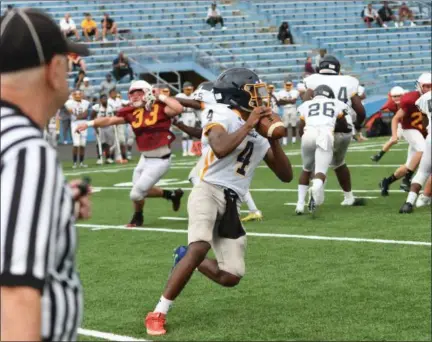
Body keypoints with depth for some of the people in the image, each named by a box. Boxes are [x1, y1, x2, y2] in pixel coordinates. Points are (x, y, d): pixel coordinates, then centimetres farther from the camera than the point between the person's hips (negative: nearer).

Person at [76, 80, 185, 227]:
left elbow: (178, 108, -34)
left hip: (159, 160, -7)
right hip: (145, 158, 7)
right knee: (142, 191, 21)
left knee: (136, 194, -3)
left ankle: (138, 217, 28)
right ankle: (172, 194, 40)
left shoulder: (159, 107, -15)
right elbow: (109, 120, 7)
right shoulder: (132, 112, 2)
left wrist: (161, 97, -22)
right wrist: (89, 124, 0)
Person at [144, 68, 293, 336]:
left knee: (231, 277, 0)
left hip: (231, 204, 7)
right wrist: (248, 125, -14)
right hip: (209, 191, -7)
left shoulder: (259, 136, 18)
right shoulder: (222, 115, -2)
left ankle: (188, 258, 28)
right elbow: (221, 149, -23)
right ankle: (158, 313, -22)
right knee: (200, 247, -31)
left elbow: (286, 175, 16)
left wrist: (273, 139, 3)